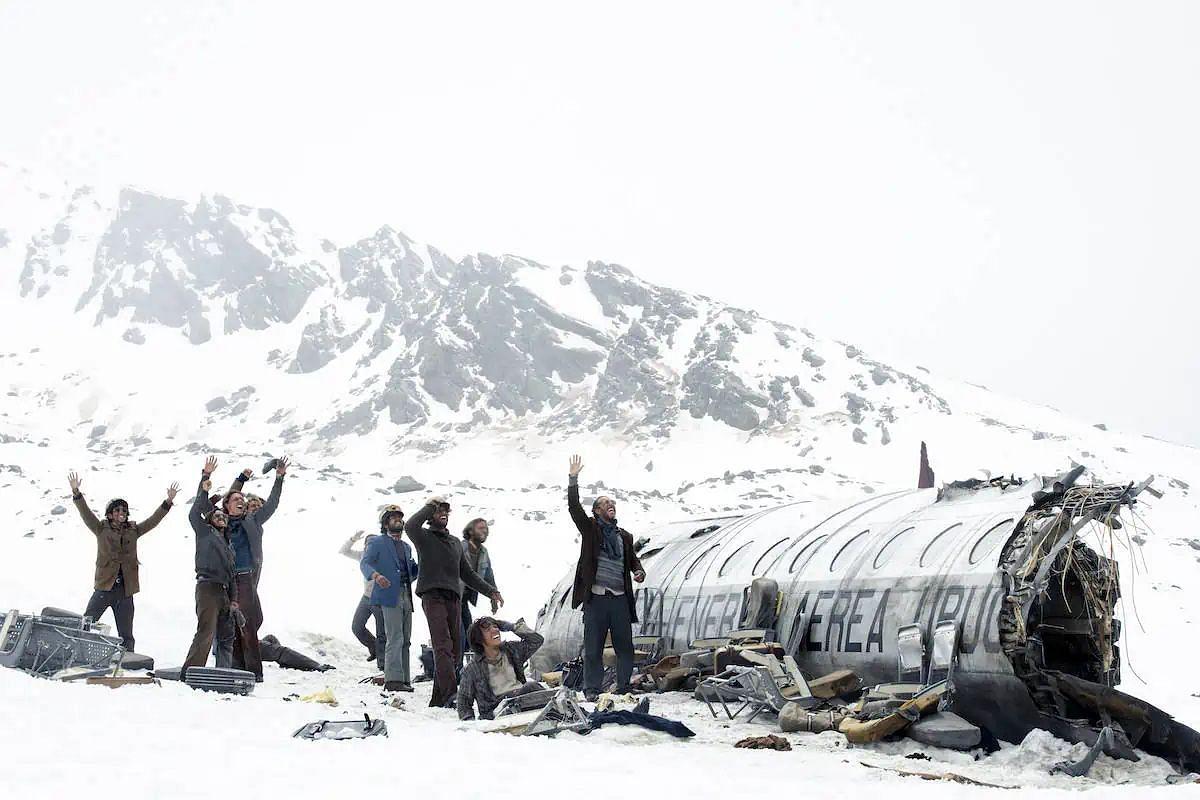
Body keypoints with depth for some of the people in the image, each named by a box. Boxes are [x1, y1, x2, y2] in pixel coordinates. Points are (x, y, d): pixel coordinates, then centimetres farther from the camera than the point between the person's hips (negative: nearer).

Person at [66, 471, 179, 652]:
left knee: (126, 636, 7)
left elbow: (153, 520, 11)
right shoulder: (101, 529, 5)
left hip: (125, 590, 3)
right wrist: (76, 493, -18)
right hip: (104, 587, -3)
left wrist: (168, 501, 2)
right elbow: (86, 514, -5)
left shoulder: (133, 530, 13)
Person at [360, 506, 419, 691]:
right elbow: (365, 563, -10)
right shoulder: (377, 543, 4)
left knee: (405, 640, 7)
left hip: (406, 597, 7)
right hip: (390, 595, -7)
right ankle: (393, 679, -15)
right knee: (395, 638, -14)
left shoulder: (406, 547, 26)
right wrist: (375, 575, -30)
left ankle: (404, 679, 11)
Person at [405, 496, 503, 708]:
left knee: (453, 650, 2)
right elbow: (410, 526, -17)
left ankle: (438, 699, 6)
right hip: (432, 595, -7)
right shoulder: (424, 537, 8)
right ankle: (450, 694, -32)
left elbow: (467, 573, 31)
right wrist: (430, 506, -3)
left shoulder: (456, 542, 27)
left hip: (453, 598, 7)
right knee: (443, 646, -20)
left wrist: (491, 591, 25)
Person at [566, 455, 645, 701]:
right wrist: (573, 479, -14)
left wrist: (639, 571, 0)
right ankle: (592, 689, 8)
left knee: (625, 646, 5)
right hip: (596, 597, -4)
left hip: (620, 598, 4)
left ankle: (625, 688, 14)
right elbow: (574, 507, -6)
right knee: (593, 647, 0)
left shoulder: (624, 536, 18)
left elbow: (632, 559, 23)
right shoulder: (590, 528, 6)